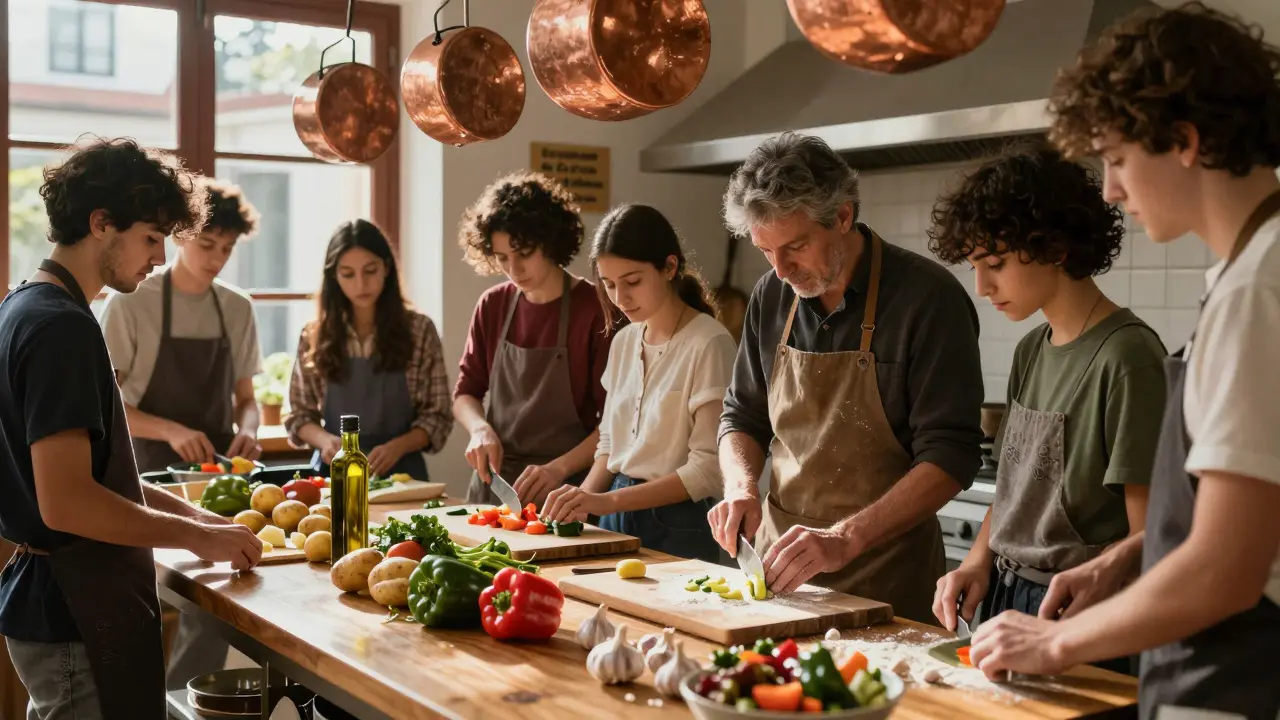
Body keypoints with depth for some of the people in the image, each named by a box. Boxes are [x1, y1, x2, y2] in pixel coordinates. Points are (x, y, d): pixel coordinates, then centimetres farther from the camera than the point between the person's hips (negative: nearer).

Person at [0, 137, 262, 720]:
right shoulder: (62, 327, -20)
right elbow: (66, 502, -25)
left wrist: (185, 512, 12)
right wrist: (196, 536, -15)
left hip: (54, 599, 10)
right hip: (81, 611, -10)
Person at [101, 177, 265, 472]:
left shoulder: (239, 308, 5)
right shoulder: (130, 303, -7)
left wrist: (247, 430, -11)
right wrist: (171, 431, -21)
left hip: (217, 466, 3)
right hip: (151, 471, -3)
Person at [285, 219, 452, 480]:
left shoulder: (419, 330, 0)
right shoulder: (315, 336, 4)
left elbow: (437, 417, 1)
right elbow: (299, 414, 9)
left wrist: (398, 446, -16)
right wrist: (325, 439, -11)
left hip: (399, 472, -1)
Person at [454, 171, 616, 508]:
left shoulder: (595, 309, -11)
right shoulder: (493, 306, 4)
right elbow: (465, 392, 12)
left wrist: (559, 469, -23)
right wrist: (480, 429, -8)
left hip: (564, 492, -4)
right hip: (493, 485, 4)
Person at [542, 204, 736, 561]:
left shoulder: (708, 344, -14)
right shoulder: (623, 342, 7)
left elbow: (708, 469, -18)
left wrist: (608, 500, -23)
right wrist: (582, 499, -5)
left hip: (678, 527, -6)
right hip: (617, 519, 6)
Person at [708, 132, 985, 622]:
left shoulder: (927, 297, -14)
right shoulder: (772, 297, 3)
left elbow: (950, 455, -18)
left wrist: (846, 538, -27)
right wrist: (741, 488, -7)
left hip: (883, 578, -5)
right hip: (779, 555, 5)